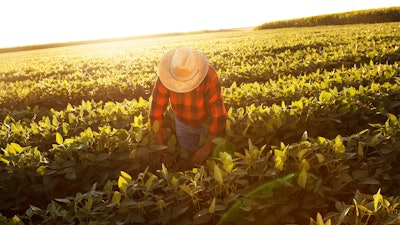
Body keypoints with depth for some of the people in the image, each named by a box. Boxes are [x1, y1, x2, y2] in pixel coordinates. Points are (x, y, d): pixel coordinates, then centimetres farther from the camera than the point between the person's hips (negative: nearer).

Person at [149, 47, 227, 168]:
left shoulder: (209, 76, -39)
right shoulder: (165, 78, -31)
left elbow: (219, 116, -36)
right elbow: (156, 113, -25)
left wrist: (206, 150, -36)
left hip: (209, 121, -2)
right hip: (183, 123, 2)